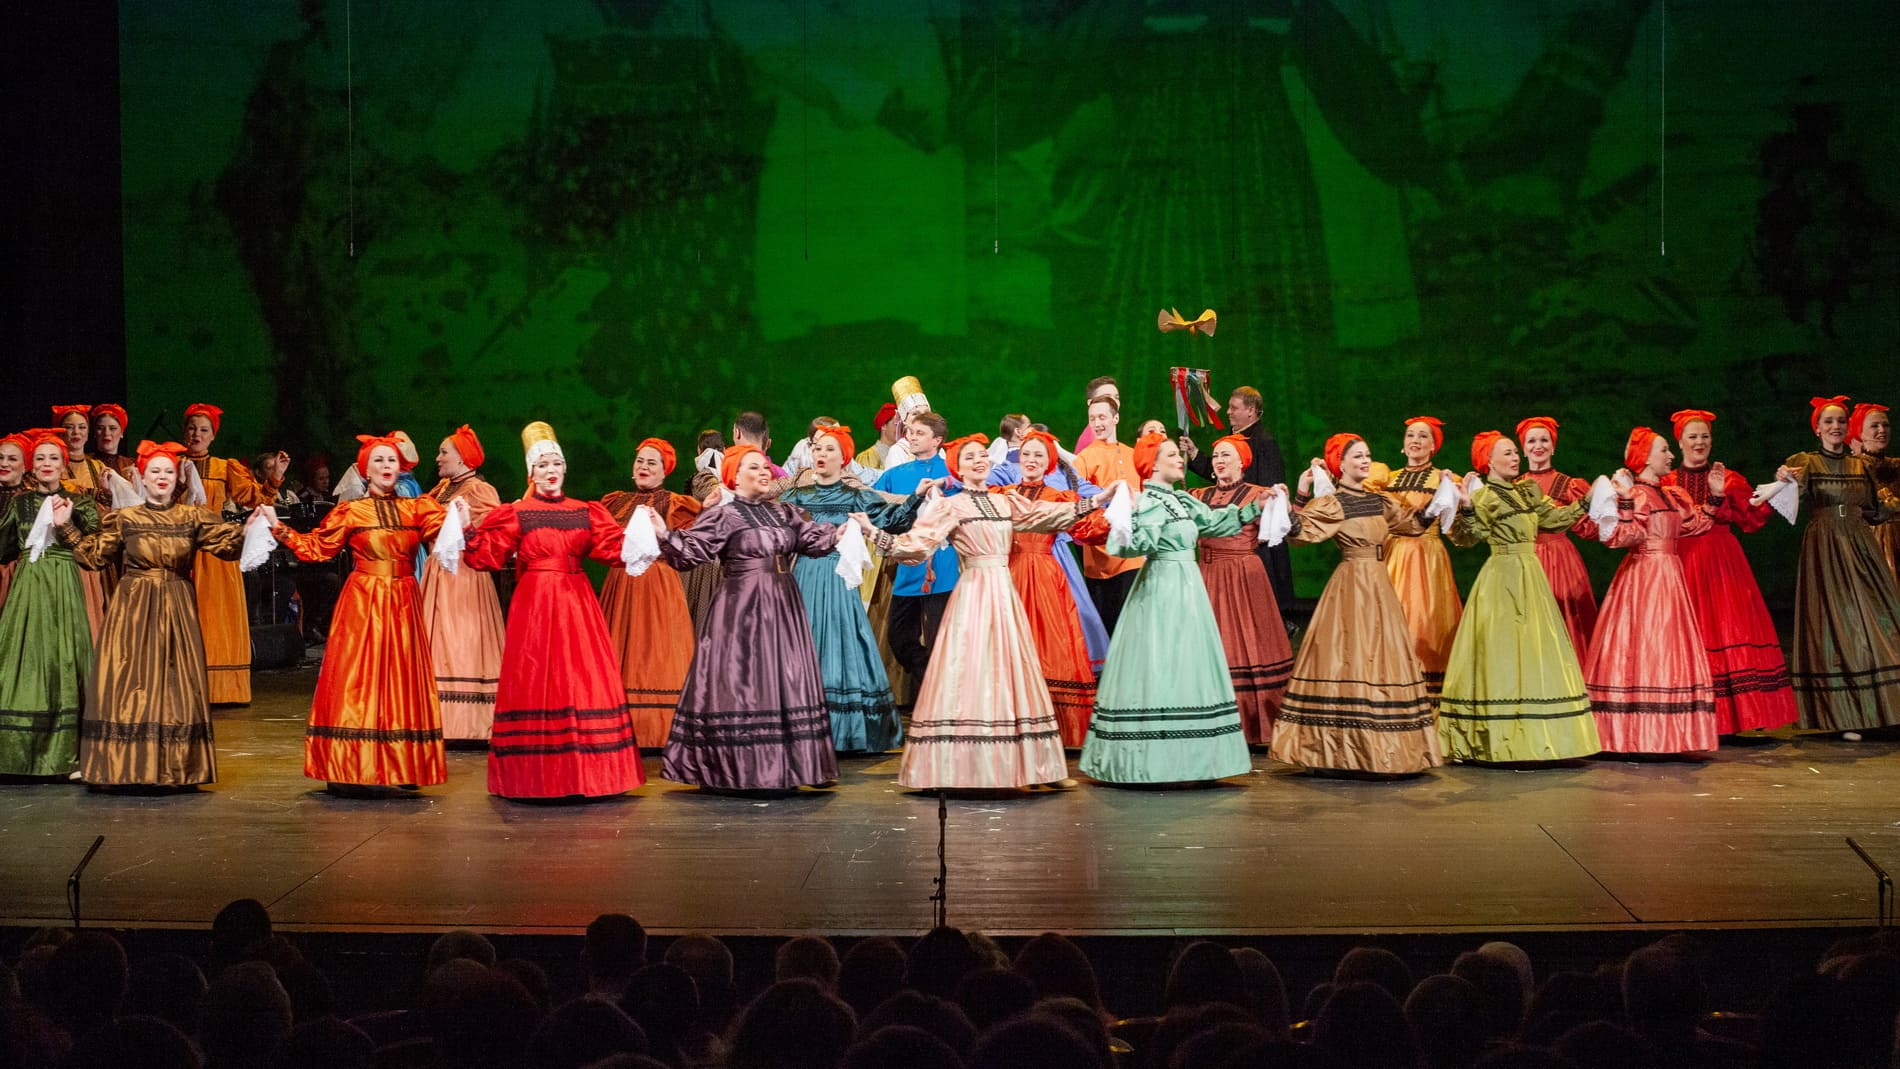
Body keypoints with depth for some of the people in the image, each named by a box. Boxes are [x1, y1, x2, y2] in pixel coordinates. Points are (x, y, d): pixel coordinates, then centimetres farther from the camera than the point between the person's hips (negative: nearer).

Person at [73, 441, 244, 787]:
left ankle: (175, 768, 7)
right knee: (129, 682, -4)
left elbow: (228, 544, 1)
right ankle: (129, 767, 1)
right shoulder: (124, 519, 5)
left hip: (177, 609, 1)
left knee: (176, 685, 0)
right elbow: (93, 555, 10)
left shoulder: (192, 518, 5)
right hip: (133, 607, -1)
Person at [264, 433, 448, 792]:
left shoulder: (417, 509, 8)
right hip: (362, 602, -2)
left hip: (403, 603, 2)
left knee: (401, 679, 3)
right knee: (356, 681, -4)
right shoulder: (350, 512, 5)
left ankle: (403, 768, 7)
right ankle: (348, 772, -1)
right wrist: (278, 528, -1)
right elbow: (316, 547, 6)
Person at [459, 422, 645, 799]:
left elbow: (614, 548, 4)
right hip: (534, 604, -3)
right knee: (536, 681, -3)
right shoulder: (515, 514, 3)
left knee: (584, 680, 0)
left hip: (577, 602, 3)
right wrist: (469, 531, -17)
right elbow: (486, 556, -3)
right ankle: (537, 777, 2)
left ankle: (585, 774, 7)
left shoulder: (585, 512, 10)